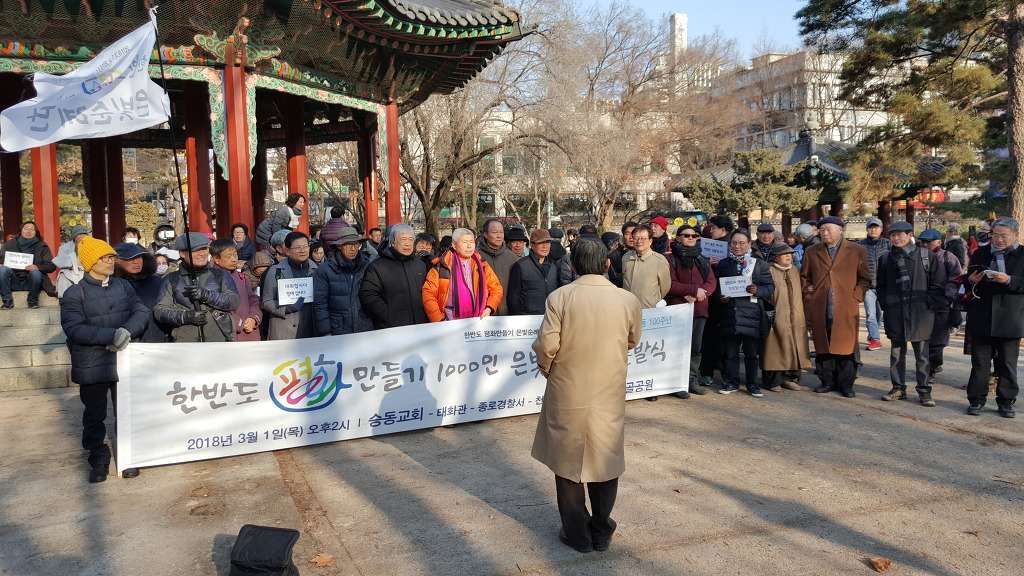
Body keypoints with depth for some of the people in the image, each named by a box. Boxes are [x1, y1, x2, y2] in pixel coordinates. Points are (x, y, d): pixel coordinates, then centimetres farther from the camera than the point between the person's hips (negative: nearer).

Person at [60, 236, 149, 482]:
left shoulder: (124, 286, 8)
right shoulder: (74, 295, -4)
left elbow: (142, 312, -2)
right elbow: (74, 329, -15)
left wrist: (126, 331, -21)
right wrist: (112, 335, -25)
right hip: (92, 367, -2)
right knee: (94, 416, 10)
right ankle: (98, 462, 25)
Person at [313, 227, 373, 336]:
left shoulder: (367, 266, 6)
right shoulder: (324, 270, -4)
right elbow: (319, 305, -5)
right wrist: (325, 333, -10)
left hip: (366, 330, 3)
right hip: (337, 333, -3)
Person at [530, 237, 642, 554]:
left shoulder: (559, 298, -14)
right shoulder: (628, 300, -7)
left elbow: (546, 345, -16)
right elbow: (632, 341, 8)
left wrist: (547, 370, 5)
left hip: (567, 395, -1)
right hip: (610, 397, 2)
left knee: (568, 463, 14)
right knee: (605, 462, 17)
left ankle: (578, 535, 25)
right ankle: (602, 533, 29)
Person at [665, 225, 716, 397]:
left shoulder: (702, 260, 19)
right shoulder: (670, 259, 1)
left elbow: (711, 282, 8)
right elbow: (670, 284, -10)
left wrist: (697, 295, -12)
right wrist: (695, 289, -16)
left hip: (699, 308, 5)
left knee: (696, 348, 9)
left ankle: (693, 381, 17)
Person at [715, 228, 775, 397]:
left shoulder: (760, 264, 6)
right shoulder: (723, 264, 13)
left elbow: (770, 286, 4)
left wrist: (757, 291, -15)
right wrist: (720, 297, -5)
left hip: (751, 313, -2)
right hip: (730, 313, 2)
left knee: (751, 352, 5)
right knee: (731, 351, 6)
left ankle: (752, 384, 16)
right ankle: (732, 382, 17)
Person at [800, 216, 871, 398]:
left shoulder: (857, 251, 6)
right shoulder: (811, 251, 12)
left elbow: (864, 279, 7)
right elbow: (804, 277, 18)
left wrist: (855, 297, -3)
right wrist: (808, 296, 6)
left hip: (846, 308, -2)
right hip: (820, 310, 2)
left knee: (846, 348, -1)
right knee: (823, 347, 5)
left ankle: (846, 384, 10)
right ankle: (827, 381, 16)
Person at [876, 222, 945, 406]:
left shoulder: (925, 256, -1)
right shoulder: (885, 259, 9)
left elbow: (939, 283, 1)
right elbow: (881, 286, 17)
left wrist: (930, 303, -5)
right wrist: (886, 304, 5)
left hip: (920, 315, -3)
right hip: (895, 316, 3)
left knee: (922, 355, 3)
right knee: (896, 353, 10)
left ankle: (924, 391, 12)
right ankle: (898, 388, 21)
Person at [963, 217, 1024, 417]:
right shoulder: (979, 255, 11)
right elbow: (968, 282, 14)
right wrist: (972, 280, -7)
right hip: (981, 318, 2)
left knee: (1007, 363, 8)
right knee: (980, 362, 5)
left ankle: (1006, 401, 18)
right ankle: (976, 399, 12)